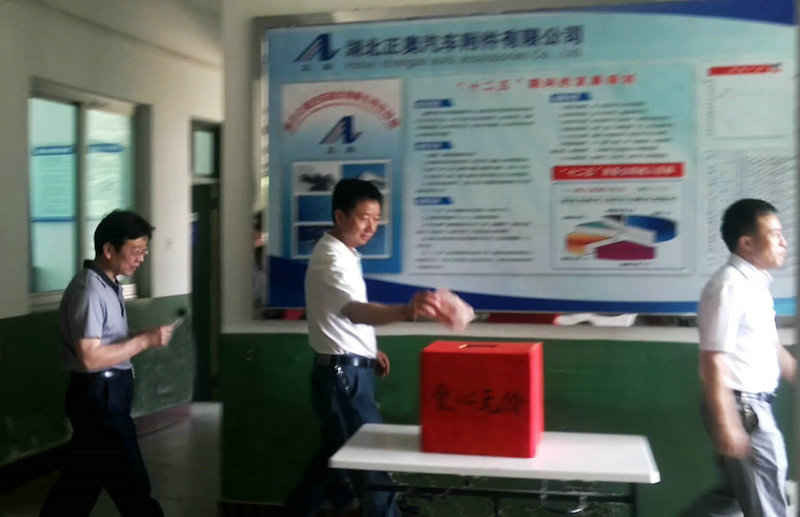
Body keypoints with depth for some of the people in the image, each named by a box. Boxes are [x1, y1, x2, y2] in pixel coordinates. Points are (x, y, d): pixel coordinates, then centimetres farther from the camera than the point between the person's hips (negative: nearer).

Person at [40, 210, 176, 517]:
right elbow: (90, 358, -25)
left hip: (107, 393, 10)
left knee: (82, 477, 19)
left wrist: (143, 340, 9)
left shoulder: (110, 285, 11)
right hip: (99, 396, -10)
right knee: (130, 483, 0)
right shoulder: (89, 291, -20)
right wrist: (145, 341, -23)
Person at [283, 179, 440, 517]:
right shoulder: (332, 259, -21)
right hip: (343, 374, -10)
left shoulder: (343, 254, 10)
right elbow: (356, 311, -40)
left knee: (336, 454, 20)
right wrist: (407, 311, -57)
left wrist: (368, 351, 14)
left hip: (347, 370, 10)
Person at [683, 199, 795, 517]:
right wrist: (726, 424, -25)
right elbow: (713, 362, -23)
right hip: (741, 406, -9)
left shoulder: (755, 283, 10)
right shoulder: (730, 287, -20)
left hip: (755, 404, 9)